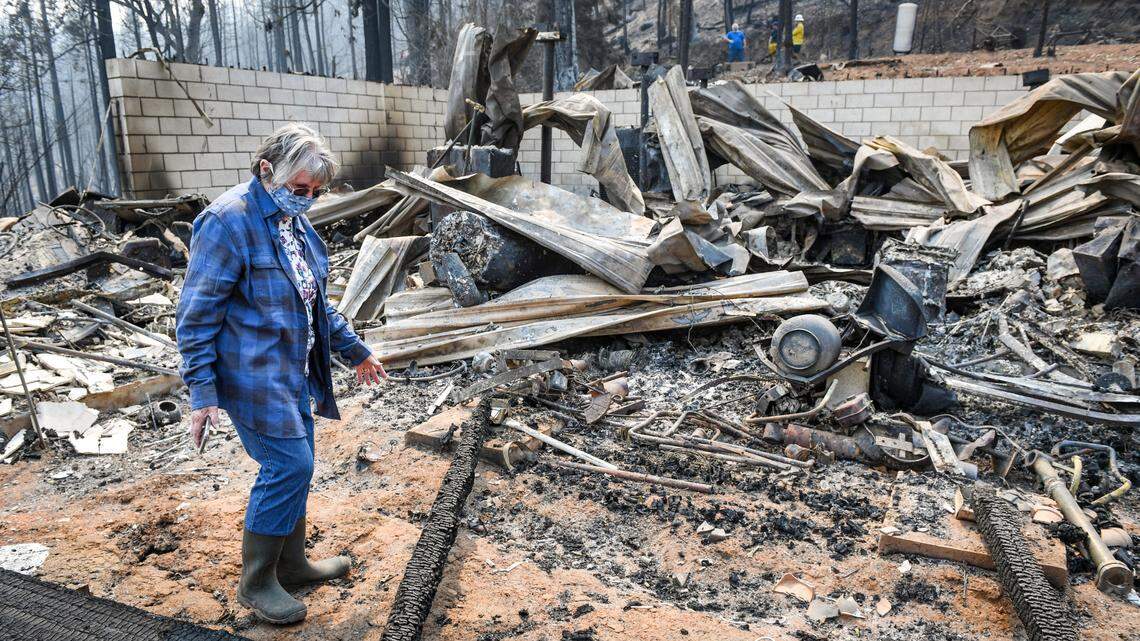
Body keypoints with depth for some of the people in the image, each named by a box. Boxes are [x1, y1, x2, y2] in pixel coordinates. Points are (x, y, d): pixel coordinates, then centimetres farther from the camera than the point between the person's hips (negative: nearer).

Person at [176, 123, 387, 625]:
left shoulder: (293, 221, 11)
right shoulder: (229, 219, -17)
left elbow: (315, 300, 21)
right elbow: (197, 314, -17)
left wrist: (354, 350, 23)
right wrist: (202, 391, -19)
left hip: (293, 369, 9)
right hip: (254, 373, -9)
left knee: (294, 465, 15)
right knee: (289, 464, -8)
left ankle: (291, 564, 32)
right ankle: (255, 583, 12)